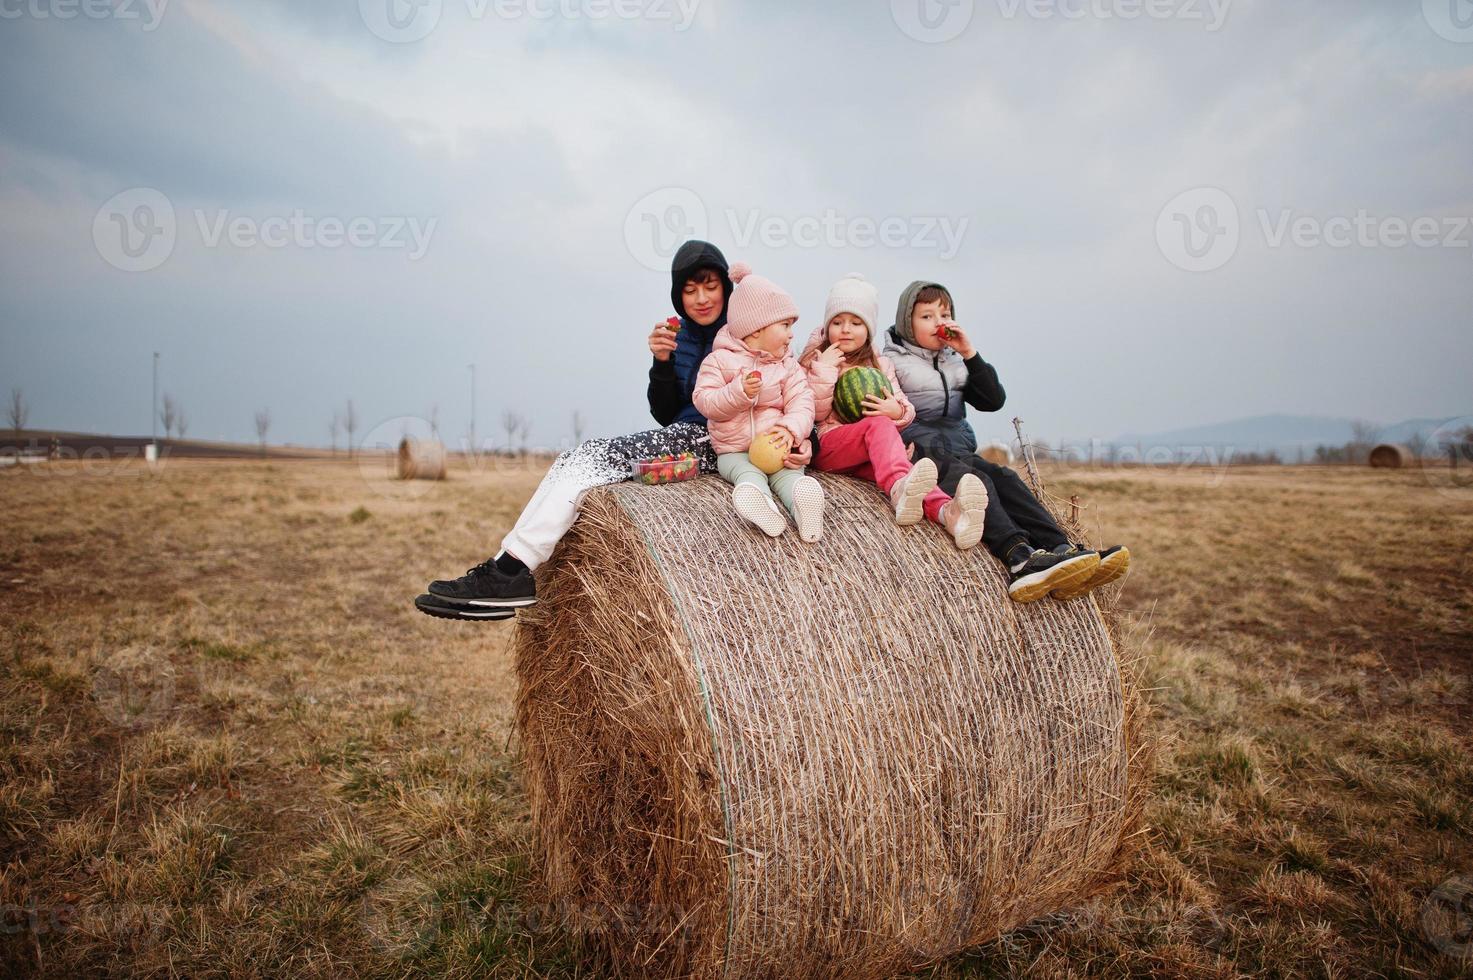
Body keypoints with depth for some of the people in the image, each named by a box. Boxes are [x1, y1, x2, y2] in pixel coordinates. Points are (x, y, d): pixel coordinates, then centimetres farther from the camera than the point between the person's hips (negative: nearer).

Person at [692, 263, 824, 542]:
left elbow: (801, 402, -1)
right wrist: (738, 392, -22)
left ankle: (802, 505, -59)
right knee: (749, 474, -31)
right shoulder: (721, 360, 2)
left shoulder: (787, 365, 11)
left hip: (776, 447, 2)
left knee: (789, 473, -28)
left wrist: (790, 429, -22)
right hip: (734, 451, -2)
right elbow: (704, 401, -6)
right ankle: (762, 506, -63)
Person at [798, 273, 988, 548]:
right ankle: (900, 491, -65)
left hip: (870, 454, 2)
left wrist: (898, 411, -10)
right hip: (825, 446, -2)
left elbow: (906, 410, 14)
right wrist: (824, 369, -8)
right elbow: (815, 413, 0)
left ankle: (945, 510, -64)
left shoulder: (880, 365, 21)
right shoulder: (816, 359, 13)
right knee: (879, 424, -33)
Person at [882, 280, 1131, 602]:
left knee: (1004, 479, -21)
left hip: (959, 452, 6)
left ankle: (1062, 550, -39)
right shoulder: (892, 362, 7)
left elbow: (993, 401, 13)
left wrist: (969, 354, 5)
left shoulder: (954, 361, 25)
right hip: (916, 452, -6)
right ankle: (1020, 558, -52)